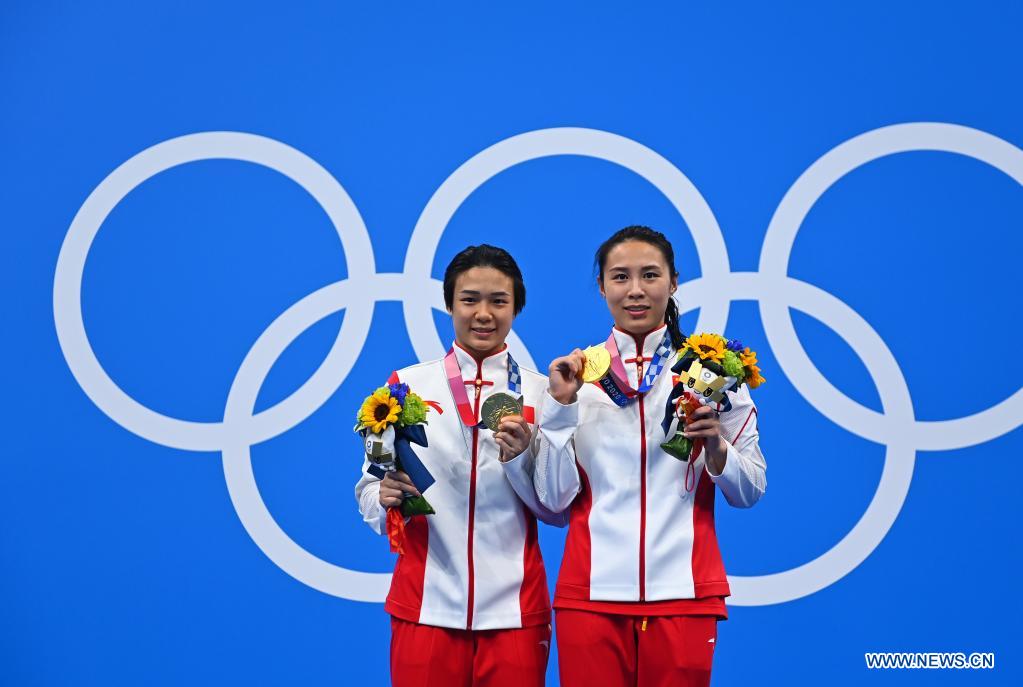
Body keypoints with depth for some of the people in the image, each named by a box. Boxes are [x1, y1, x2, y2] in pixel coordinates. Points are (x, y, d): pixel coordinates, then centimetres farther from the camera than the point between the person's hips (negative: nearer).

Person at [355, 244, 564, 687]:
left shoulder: (541, 393, 3)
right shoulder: (407, 385, 2)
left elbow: (558, 510, 3)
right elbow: (369, 492, 4)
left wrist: (522, 458, -13)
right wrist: (385, 498, -17)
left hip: (514, 609, 0)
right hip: (425, 605, 0)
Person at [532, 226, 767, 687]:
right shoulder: (576, 372, 4)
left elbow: (750, 492, 4)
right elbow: (554, 498, -1)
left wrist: (716, 447, -14)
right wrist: (561, 405, -9)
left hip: (682, 592, 0)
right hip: (591, 592, 0)